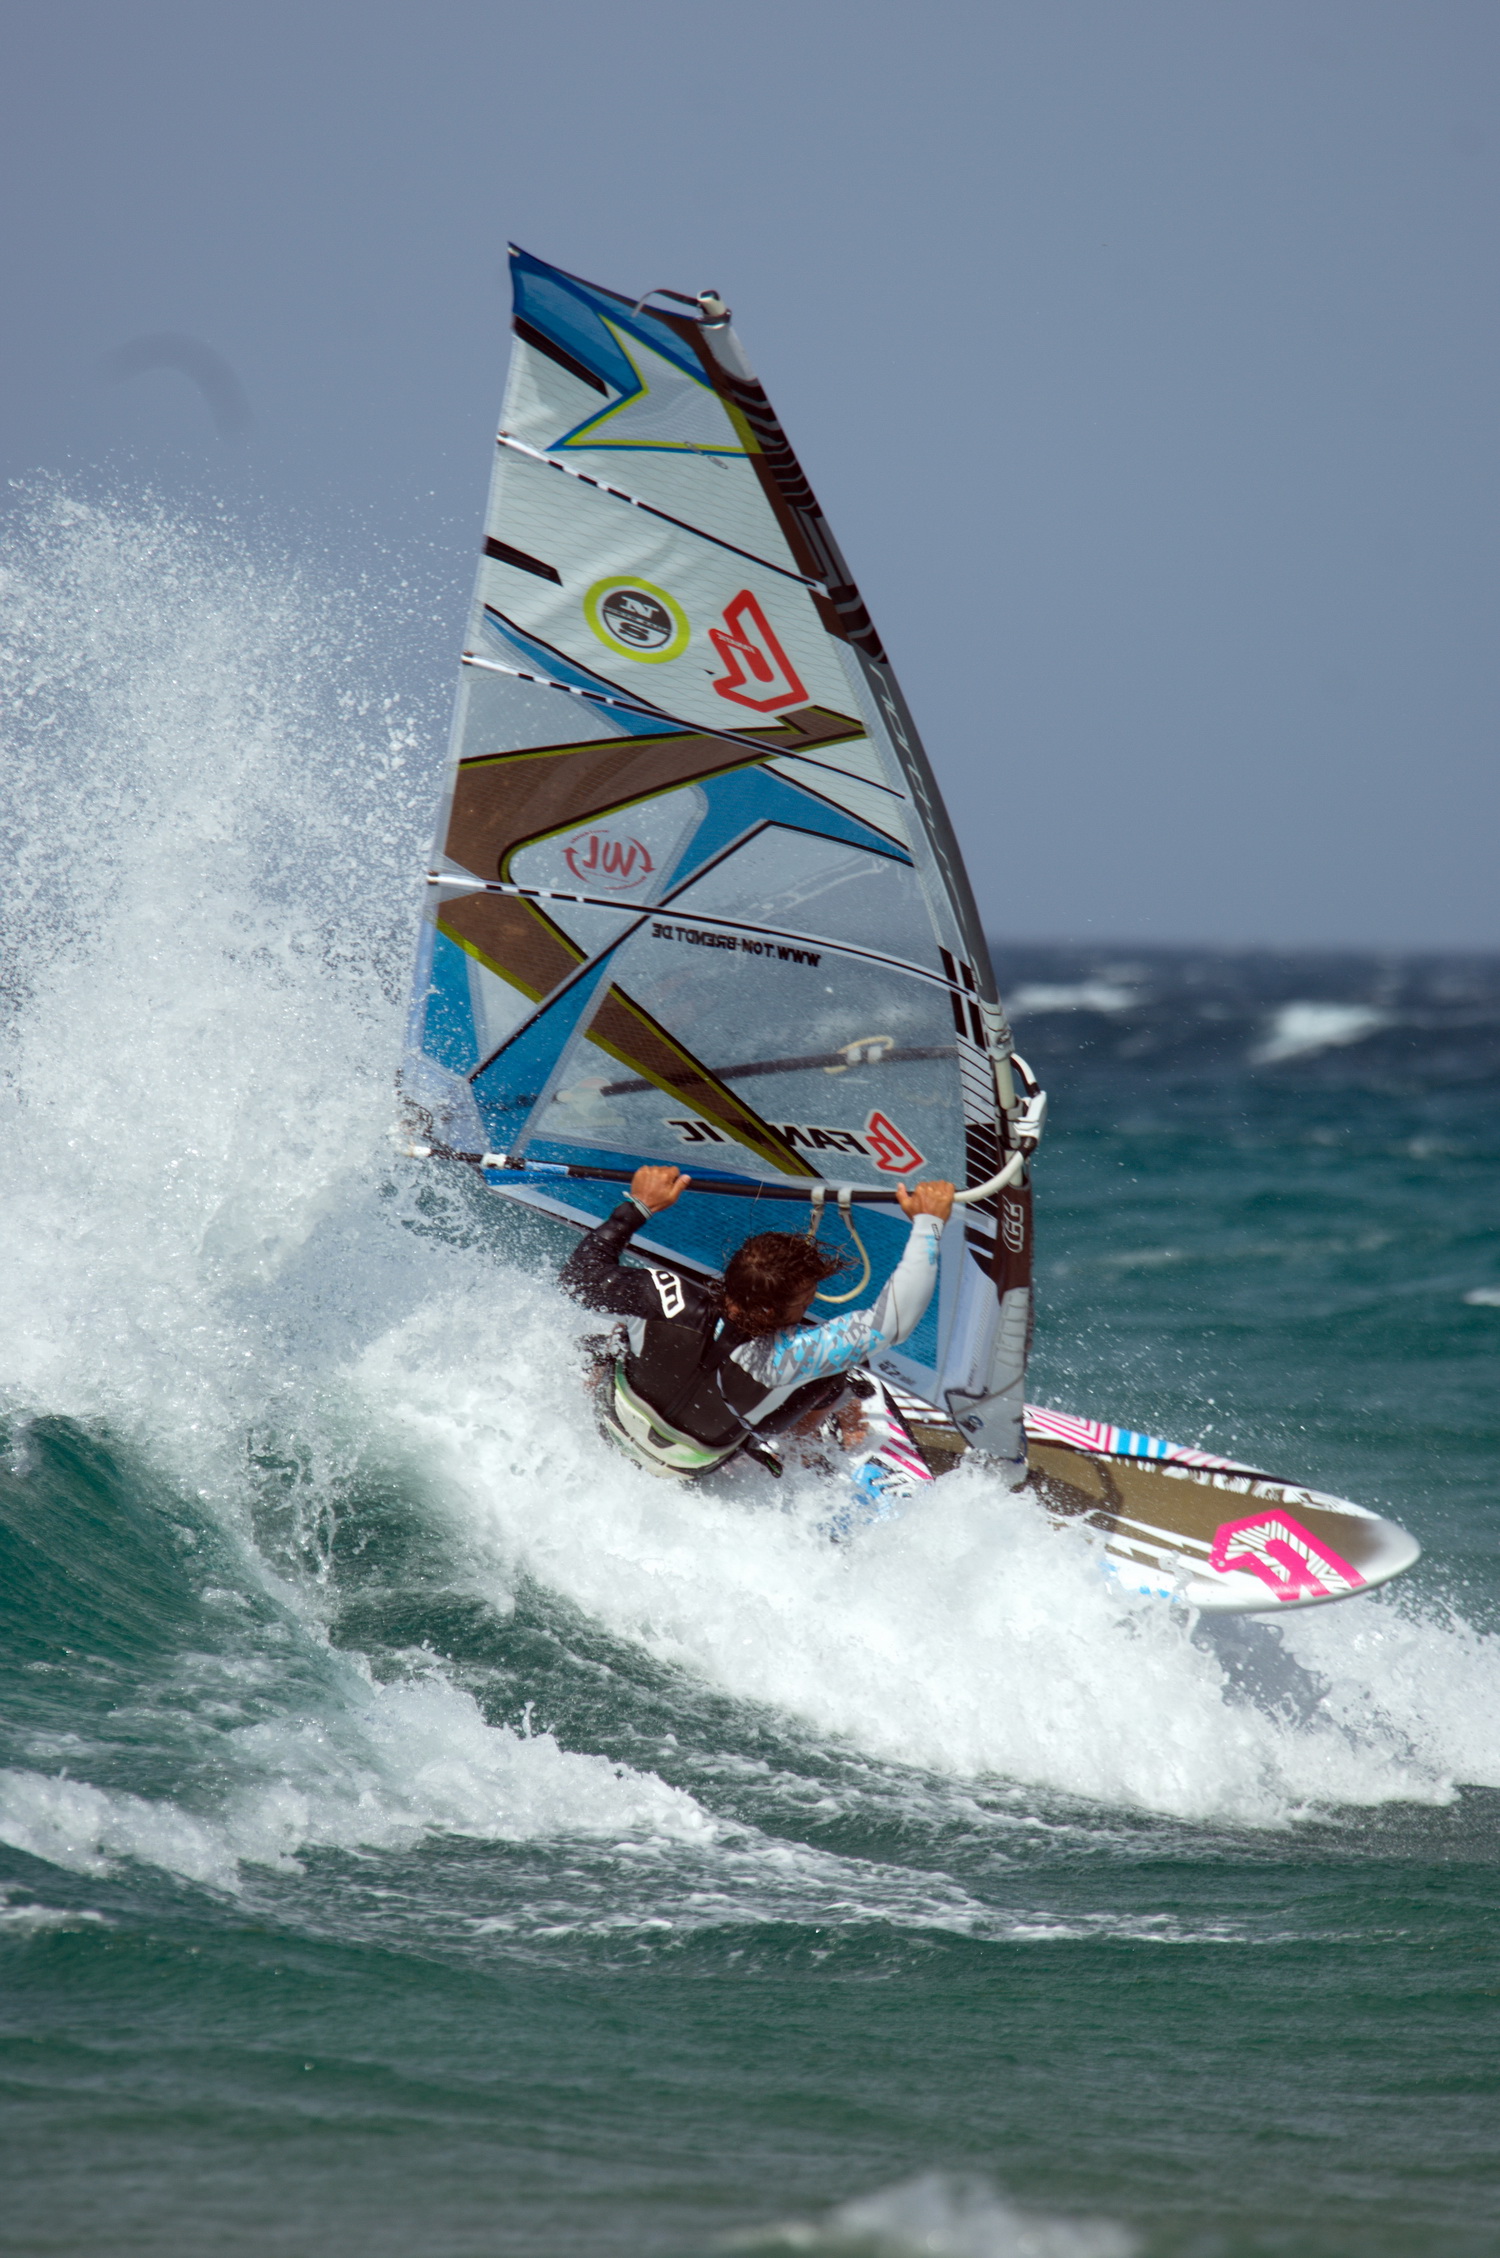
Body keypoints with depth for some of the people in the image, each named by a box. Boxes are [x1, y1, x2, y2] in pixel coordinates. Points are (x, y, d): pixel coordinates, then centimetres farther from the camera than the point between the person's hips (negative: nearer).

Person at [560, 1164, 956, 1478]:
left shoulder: (667, 1298, -38)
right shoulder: (784, 1359, -42)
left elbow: (580, 1276, -20)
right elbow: (892, 1322, -37)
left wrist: (639, 1205, -11)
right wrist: (928, 1223, -29)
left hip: (614, 1417, 2)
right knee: (831, 1378, 7)